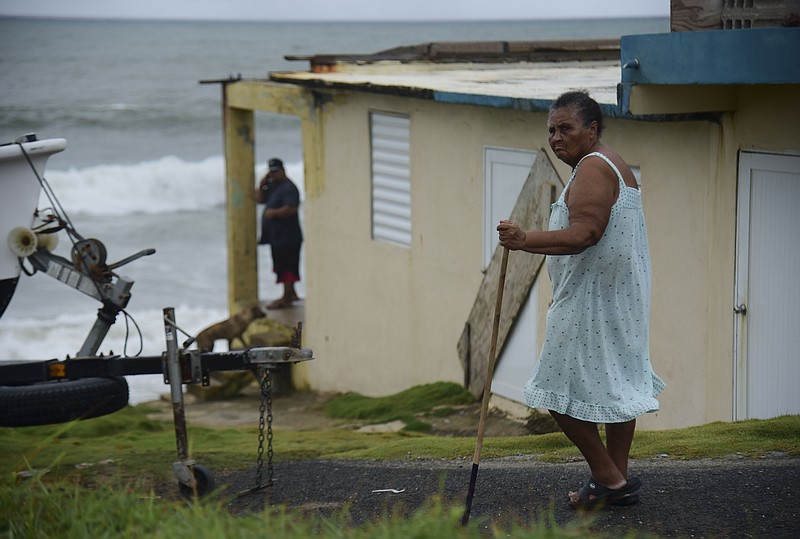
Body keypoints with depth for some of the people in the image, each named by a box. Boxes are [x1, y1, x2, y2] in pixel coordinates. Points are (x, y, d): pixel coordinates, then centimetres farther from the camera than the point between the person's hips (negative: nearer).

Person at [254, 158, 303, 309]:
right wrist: (261, 186, 0)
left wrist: (274, 212, -22)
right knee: (281, 267, 18)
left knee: (286, 268, -5)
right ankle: (291, 293, 29)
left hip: (287, 237, -10)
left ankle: (286, 299, -1)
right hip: (276, 235, 10)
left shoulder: (288, 188, -16)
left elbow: (291, 208, -27)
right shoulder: (272, 186, 15)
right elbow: (259, 199, 15)